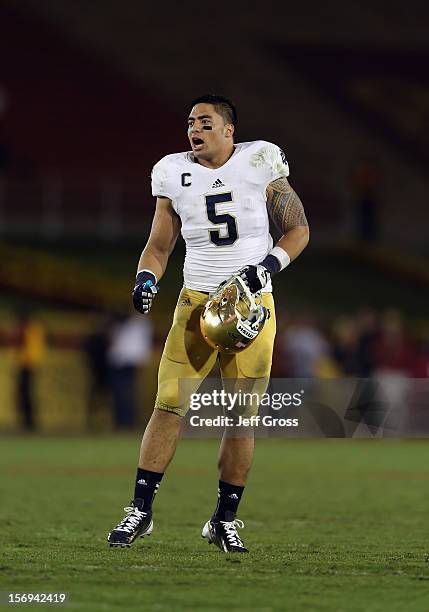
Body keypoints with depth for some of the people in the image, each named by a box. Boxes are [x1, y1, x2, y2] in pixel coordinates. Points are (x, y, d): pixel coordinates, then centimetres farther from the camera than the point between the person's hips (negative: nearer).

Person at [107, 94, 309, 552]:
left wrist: (267, 266, -13)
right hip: (197, 303, 1)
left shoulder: (260, 164, -3)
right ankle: (140, 510, -1)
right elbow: (159, 247, 11)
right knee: (169, 405, -8)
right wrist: (145, 281, -9)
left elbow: (298, 231, 4)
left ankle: (225, 519, 14)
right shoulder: (175, 174, 2)